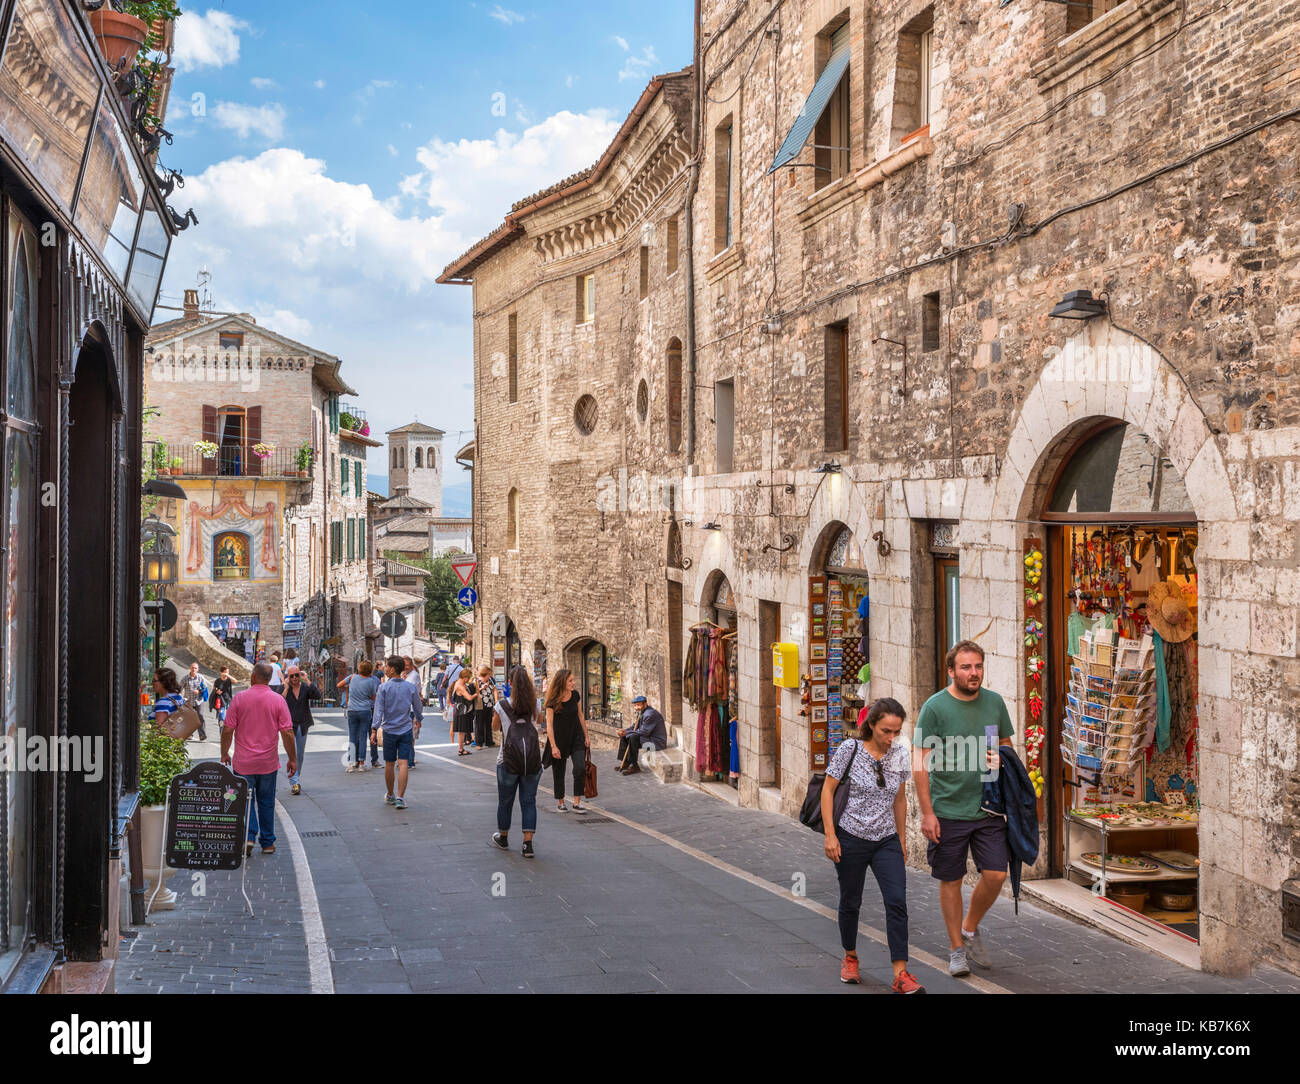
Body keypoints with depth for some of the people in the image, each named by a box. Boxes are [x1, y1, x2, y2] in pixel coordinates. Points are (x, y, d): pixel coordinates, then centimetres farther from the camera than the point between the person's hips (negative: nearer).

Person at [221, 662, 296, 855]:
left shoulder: (239, 698, -7)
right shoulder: (278, 701, -5)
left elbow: (227, 730, -5)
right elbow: (287, 732, -6)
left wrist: (224, 754, 9)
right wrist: (292, 759, 4)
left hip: (243, 761, -1)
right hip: (268, 762, 1)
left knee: (246, 799, 9)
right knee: (266, 802, 12)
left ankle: (249, 836, -9)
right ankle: (267, 843, 17)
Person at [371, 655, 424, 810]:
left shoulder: (384, 687, -8)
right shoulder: (411, 687, 0)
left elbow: (379, 710, -12)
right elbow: (418, 708, 11)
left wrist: (374, 728, -10)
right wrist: (419, 720, 30)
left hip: (389, 730, -1)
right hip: (406, 730, 1)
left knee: (389, 765, 12)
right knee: (402, 764, -4)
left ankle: (390, 795, 26)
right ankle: (400, 798, -11)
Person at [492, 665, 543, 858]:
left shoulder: (502, 705, -6)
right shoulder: (534, 705, -1)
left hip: (508, 760, -1)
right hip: (533, 759, 1)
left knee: (505, 801, 15)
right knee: (529, 801, 5)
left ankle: (503, 837, 33)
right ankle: (528, 844, -2)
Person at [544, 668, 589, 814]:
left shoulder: (575, 696, -2)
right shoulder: (552, 702, -15)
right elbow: (549, 725, -14)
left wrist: (586, 736, 12)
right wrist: (553, 746, -19)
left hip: (576, 738, 3)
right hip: (559, 739, -3)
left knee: (580, 768, -13)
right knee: (559, 773, 6)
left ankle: (577, 802, -5)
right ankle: (560, 803, 23)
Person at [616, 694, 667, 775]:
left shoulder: (650, 714, -23)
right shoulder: (641, 713, 9)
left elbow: (644, 731, -26)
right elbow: (636, 727, 15)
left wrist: (627, 732, -19)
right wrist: (624, 730, -5)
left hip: (657, 742, -11)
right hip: (649, 738, 11)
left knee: (633, 738, -30)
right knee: (623, 737, 10)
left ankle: (634, 766, -21)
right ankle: (625, 762, 9)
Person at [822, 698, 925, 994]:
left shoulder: (900, 754, 1)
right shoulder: (850, 749, -10)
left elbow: (899, 799, 13)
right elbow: (828, 791, -5)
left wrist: (902, 840, 16)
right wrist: (830, 835, -10)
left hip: (886, 841, 2)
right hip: (851, 839, -2)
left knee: (897, 902, -10)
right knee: (850, 902, 11)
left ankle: (901, 975, -10)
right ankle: (850, 958, 34)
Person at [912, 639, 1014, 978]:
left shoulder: (994, 702, 4)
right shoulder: (935, 707, -9)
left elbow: (1006, 745, 19)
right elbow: (920, 763, -9)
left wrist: (1001, 759, -6)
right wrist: (927, 813, -13)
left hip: (988, 808, 3)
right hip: (947, 812, -3)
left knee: (995, 874, -1)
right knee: (951, 881, 6)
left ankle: (970, 930, 24)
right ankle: (956, 948, 21)